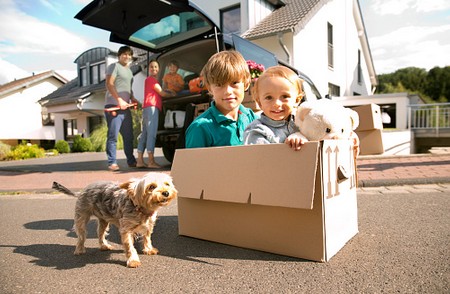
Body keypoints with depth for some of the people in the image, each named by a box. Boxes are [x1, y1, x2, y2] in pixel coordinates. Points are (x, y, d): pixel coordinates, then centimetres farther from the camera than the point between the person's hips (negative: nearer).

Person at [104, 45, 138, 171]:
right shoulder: (114, 66, -1)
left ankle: (131, 161, 18)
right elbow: (109, 84, -12)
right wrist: (119, 100, -20)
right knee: (113, 136, -7)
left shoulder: (129, 70, 24)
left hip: (125, 107, 8)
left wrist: (133, 99, 12)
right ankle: (112, 163, -3)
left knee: (128, 136, 10)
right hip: (113, 106, -8)